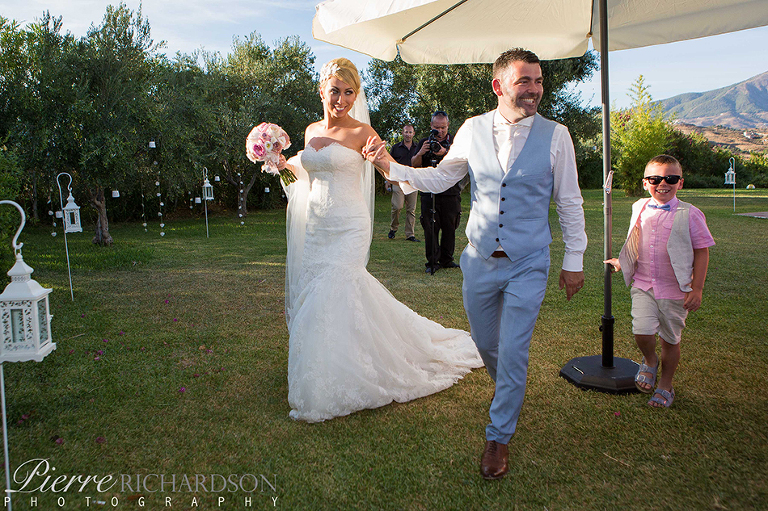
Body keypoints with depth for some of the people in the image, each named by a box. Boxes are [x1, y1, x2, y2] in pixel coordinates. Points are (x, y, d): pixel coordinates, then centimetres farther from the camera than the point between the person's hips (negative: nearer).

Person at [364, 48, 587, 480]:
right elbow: (440, 178, 7)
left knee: (513, 353, 1)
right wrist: (391, 166, -7)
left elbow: (570, 202, -1)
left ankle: (499, 436, 23)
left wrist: (574, 260, 1)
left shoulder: (555, 135, -7)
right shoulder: (473, 129, -2)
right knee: (486, 344, 17)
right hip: (480, 261, 3)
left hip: (527, 265, -2)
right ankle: (512, 394, 50)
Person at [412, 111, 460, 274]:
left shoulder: (455, 142, 8)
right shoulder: (424, 142, 13)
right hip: (429, 192, 0)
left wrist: (445, 153, -22)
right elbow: (414, 165, 7)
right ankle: (432, 262, 0)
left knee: (449, 227, 4)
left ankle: (446, 259, 15)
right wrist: (420, 153, -13)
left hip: (451, 192, 0)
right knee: (430, 227, -4)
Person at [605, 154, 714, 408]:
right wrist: (622, 261, 24)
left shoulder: (689, 214, -7)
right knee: (642, 332, -14)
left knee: (670, 340, 10)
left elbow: (701, 252, -4)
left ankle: (665, 385, 33)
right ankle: (649, 362, 20)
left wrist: (697, 288, -8)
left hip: (675, 291, -2)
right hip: (643, 286, 2)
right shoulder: (639, 209, 4)